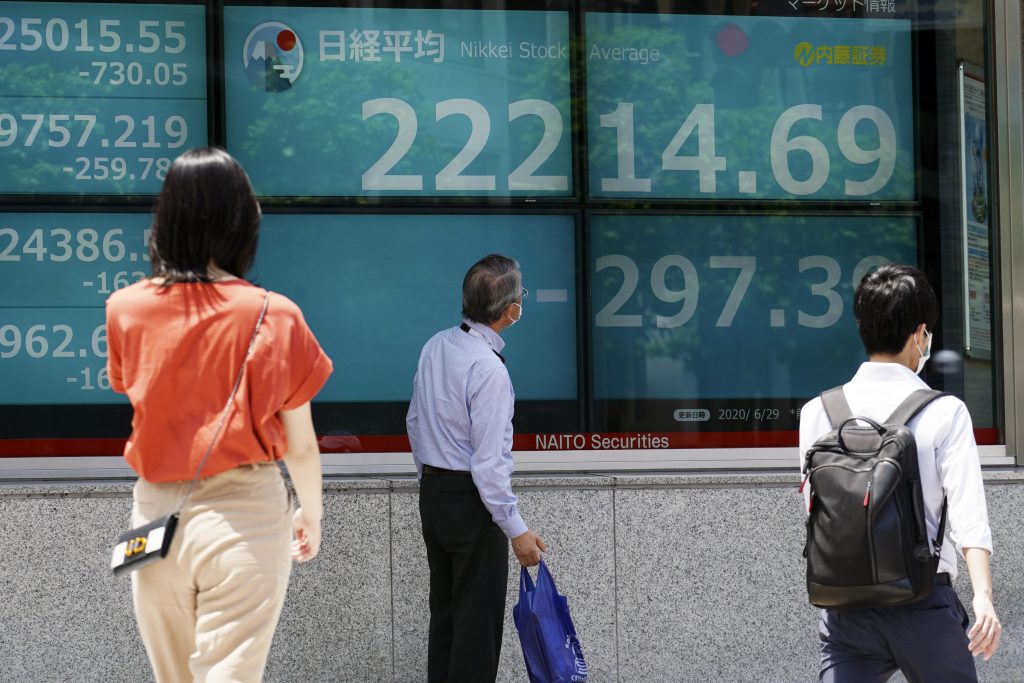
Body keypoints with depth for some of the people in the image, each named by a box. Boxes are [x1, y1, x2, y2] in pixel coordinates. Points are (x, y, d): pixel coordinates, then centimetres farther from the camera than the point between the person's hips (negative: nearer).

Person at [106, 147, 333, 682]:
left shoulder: (126, 310, -4)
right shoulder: (275, 317, -10)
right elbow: (300, 445, -2)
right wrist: (312, 512, 16)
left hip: (156, 514, 3)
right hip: (242, 517, -3)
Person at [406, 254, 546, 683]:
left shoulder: (436, 346, 2)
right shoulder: (489, 370, -23)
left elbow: (415, 421, 13)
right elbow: (488, 463, -23)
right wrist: (516, 530, -18)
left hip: (432, 491, 8)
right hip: (471, 500, -8)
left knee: (443, 610, 16)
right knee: (478, 618, -1)